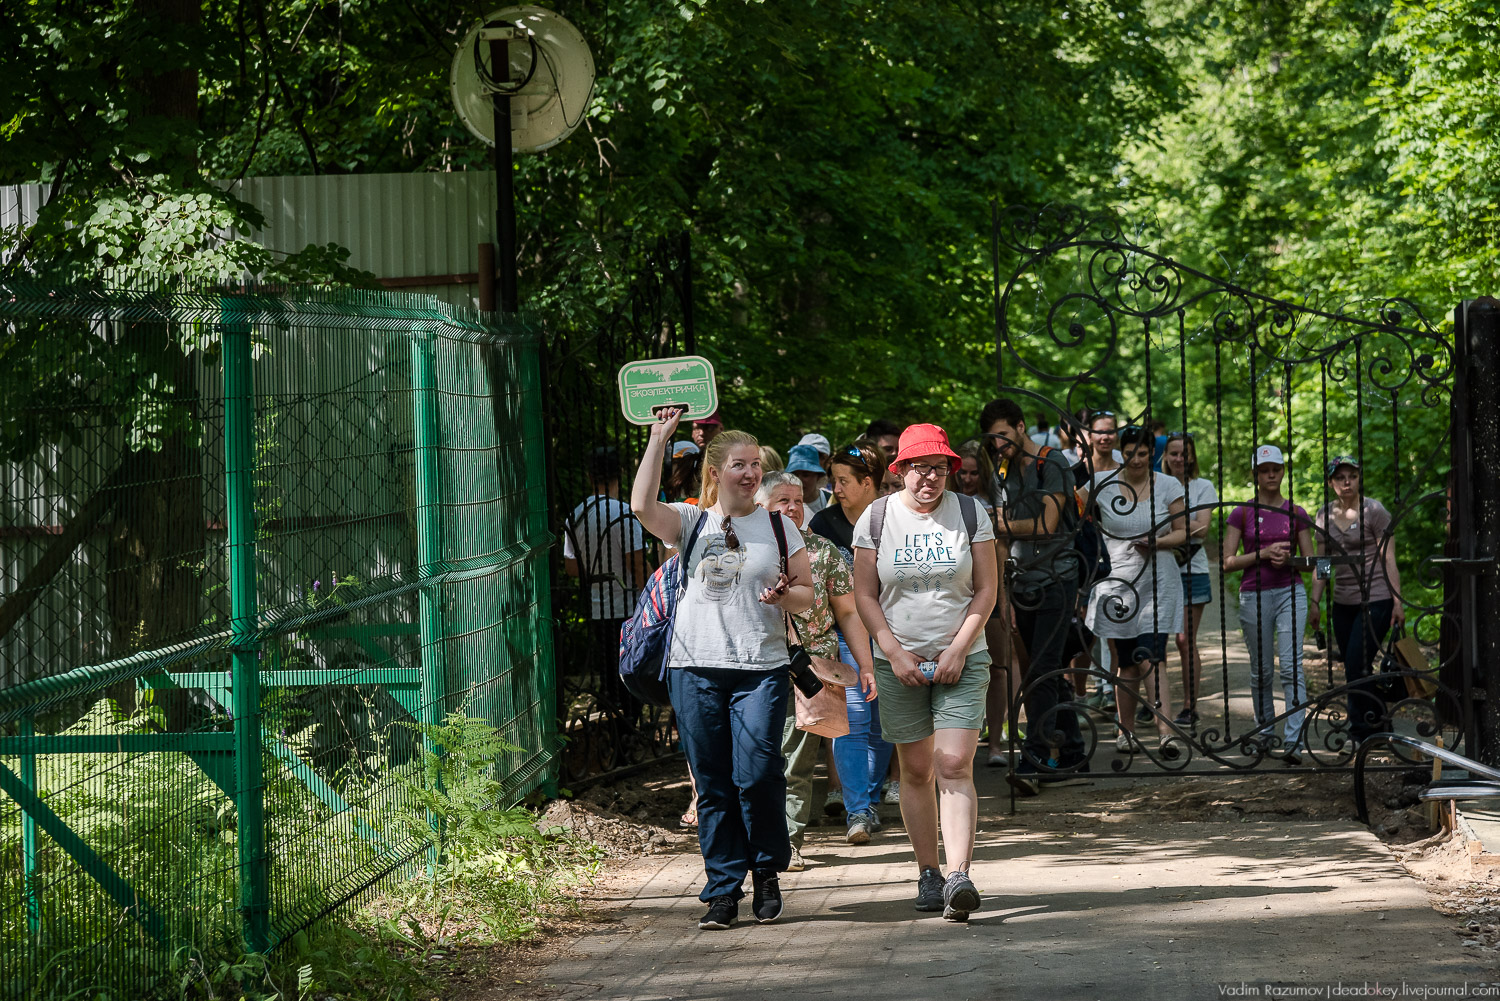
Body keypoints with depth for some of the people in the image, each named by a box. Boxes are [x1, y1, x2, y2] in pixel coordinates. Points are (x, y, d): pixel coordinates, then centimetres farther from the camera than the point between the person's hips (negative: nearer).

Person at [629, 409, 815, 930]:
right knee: (713, 784, 3)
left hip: (761, 668, -1)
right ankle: (723, 889, 10)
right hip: (696, 668, 1)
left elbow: (807, 594, 12)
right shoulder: (691, 523, 7)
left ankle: (767, 873, 10)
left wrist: (784, 595, -11)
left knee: (757, 775, -11)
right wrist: (659, 438, -11)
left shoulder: (777, 526, 9)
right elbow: (642, 506, -13)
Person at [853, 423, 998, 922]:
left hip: (961, 660, -1)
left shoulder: (969, 513, 2)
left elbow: (987, 589, 2)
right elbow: (865, 595, 3)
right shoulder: (876, 518, 2)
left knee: (955, 766, -13)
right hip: (899, 661, 1)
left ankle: (959, 877, -22)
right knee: (916, 771, 5)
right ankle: (927, 874, 15)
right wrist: (895, 653, -8)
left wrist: (958, 649, -8)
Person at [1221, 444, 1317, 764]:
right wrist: (1263, 554, -14)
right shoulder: (1242, 514, 2)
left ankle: (1293, 741, -18)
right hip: (1255, 595, 0)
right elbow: (1228, 563, -3)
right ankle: (1263, 729, 29)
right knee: (1261, 671, 9)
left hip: (1290, 592, 0)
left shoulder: (1296, 514, 5)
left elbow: (1309, 561, 10)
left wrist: (1288, 558, -10)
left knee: (1292, 666, -13)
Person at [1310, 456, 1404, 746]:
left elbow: (1388, 560, -6)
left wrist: (1398, 602, -10)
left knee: (1356, 669, -13)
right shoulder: (1325, 515, 9)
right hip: (1343, 602, 6)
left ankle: (1361, 733, -7)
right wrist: (1315, 602, 11)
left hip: (1375, 601, -6)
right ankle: (1378, 727, 16)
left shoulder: (1374, 511, -6)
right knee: (1355, 671, 6)